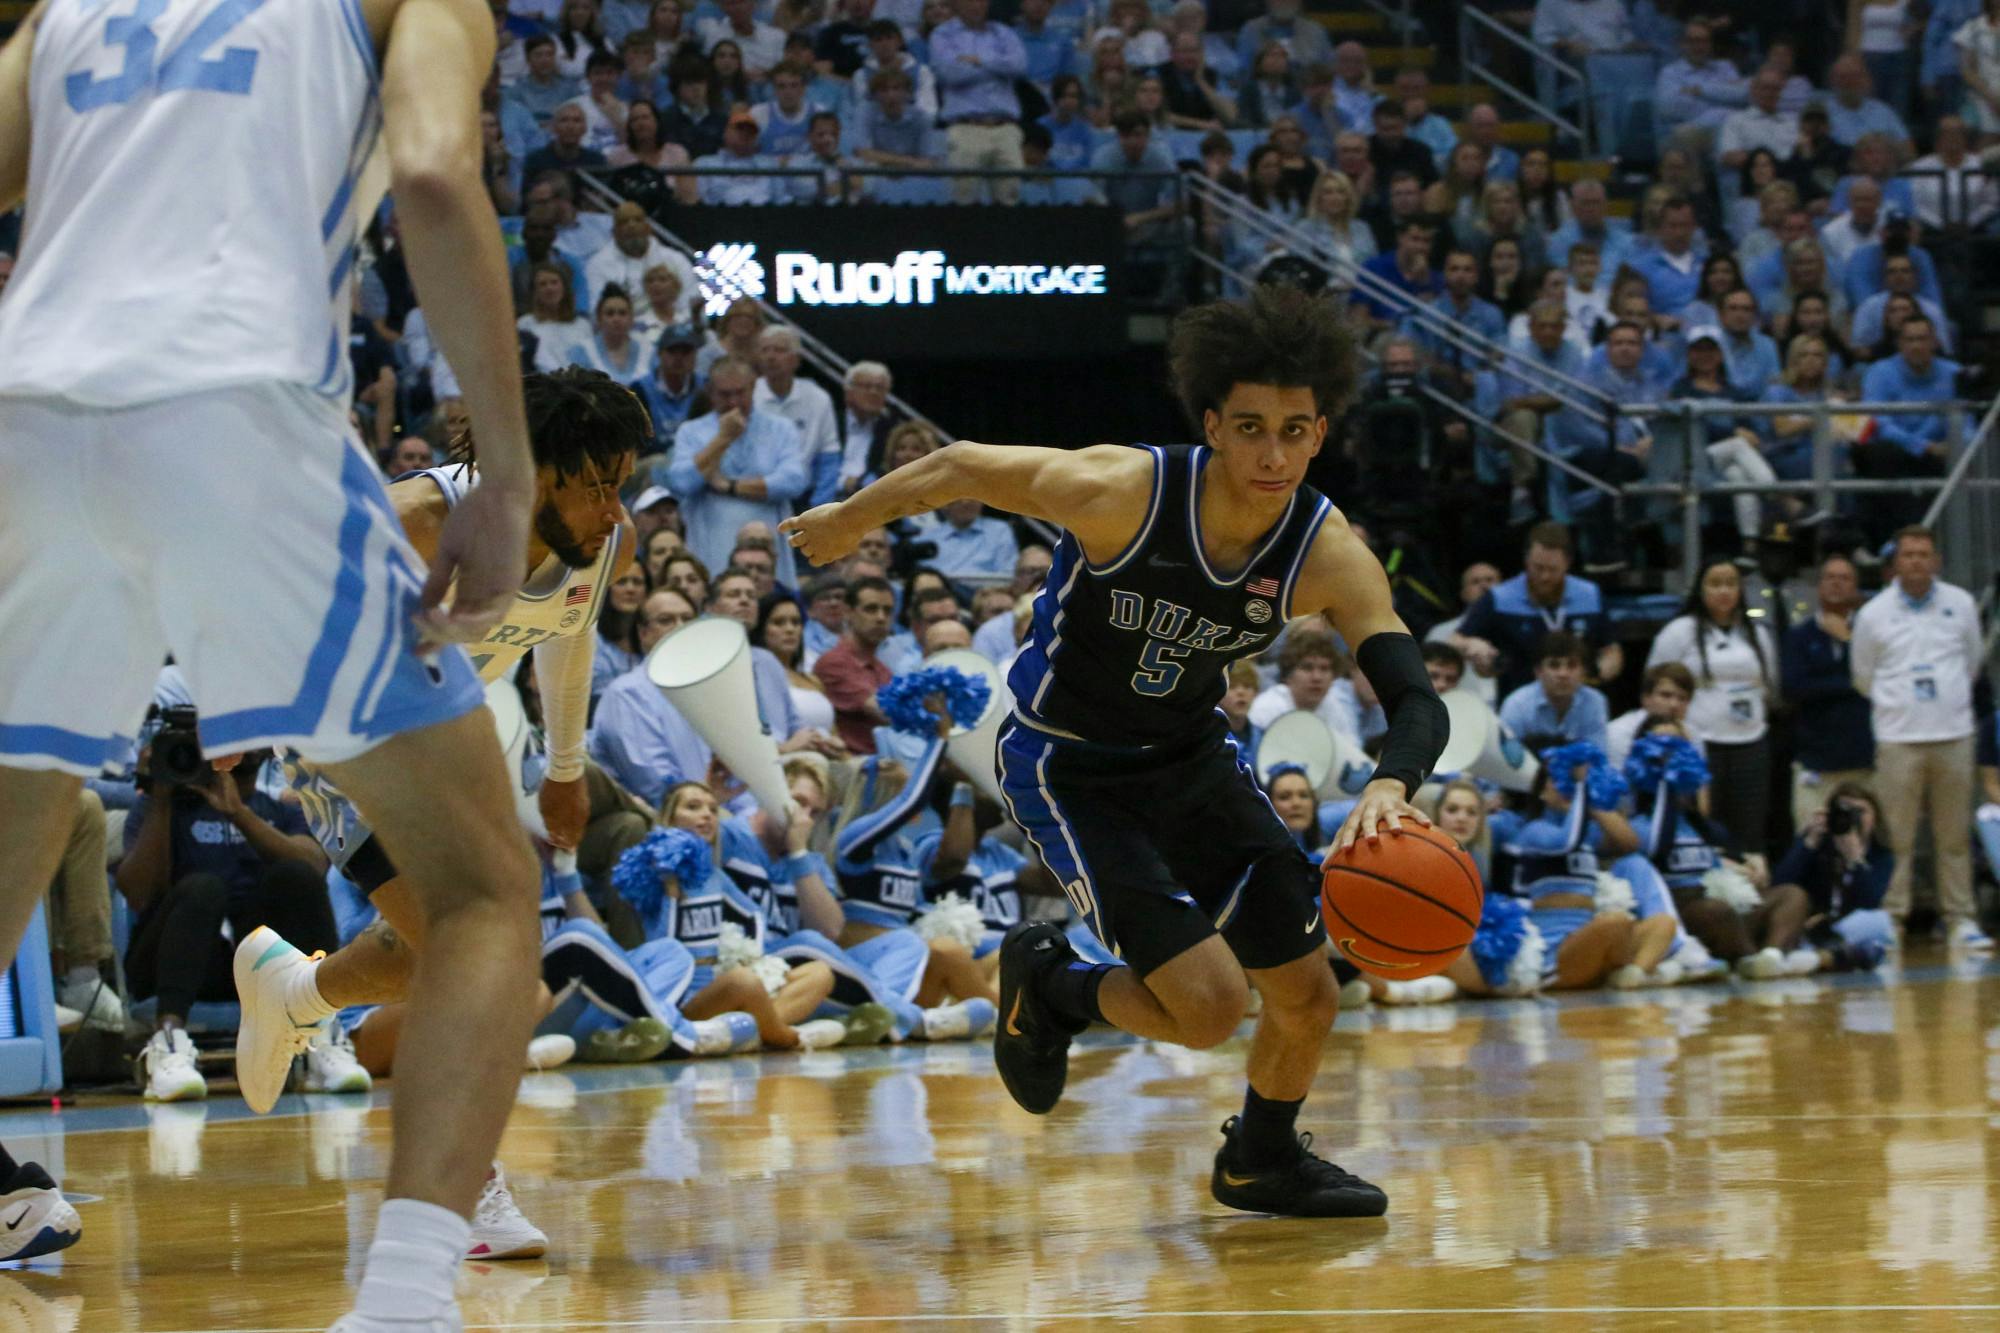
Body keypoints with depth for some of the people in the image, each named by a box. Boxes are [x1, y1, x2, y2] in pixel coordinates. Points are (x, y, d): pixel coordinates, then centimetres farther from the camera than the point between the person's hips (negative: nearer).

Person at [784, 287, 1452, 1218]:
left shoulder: (1330, 557, -20)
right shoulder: (1121, 492, -30)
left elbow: (1418, 702, -27)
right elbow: (958, 469, -14)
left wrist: (1389, 787, -50)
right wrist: (849, 520, 4)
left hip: (1190, 757, 5)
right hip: (1067, 768, -5)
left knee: (1307, 994, 5)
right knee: (1210, 1006, -16)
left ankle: (1263, 1161, 36)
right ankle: (1049, 985, 15)